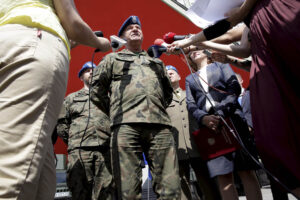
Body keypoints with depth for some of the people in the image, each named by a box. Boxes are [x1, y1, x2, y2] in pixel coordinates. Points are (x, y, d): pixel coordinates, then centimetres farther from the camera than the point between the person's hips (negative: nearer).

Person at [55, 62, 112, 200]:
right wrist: (73, 142, 5)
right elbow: (61, 124, 15)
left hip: (105, 150, 0)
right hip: (79, 151, 0)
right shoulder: (71, 98, 24)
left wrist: (113, 139, 3)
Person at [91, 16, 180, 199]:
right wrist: (116, 112, 13)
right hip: (126, 125, -2)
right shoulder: (113, 58, 25)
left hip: (160, 125, 3)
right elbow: (97, 91, 17)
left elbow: (168, 93, 35)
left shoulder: (157, 62, 33)